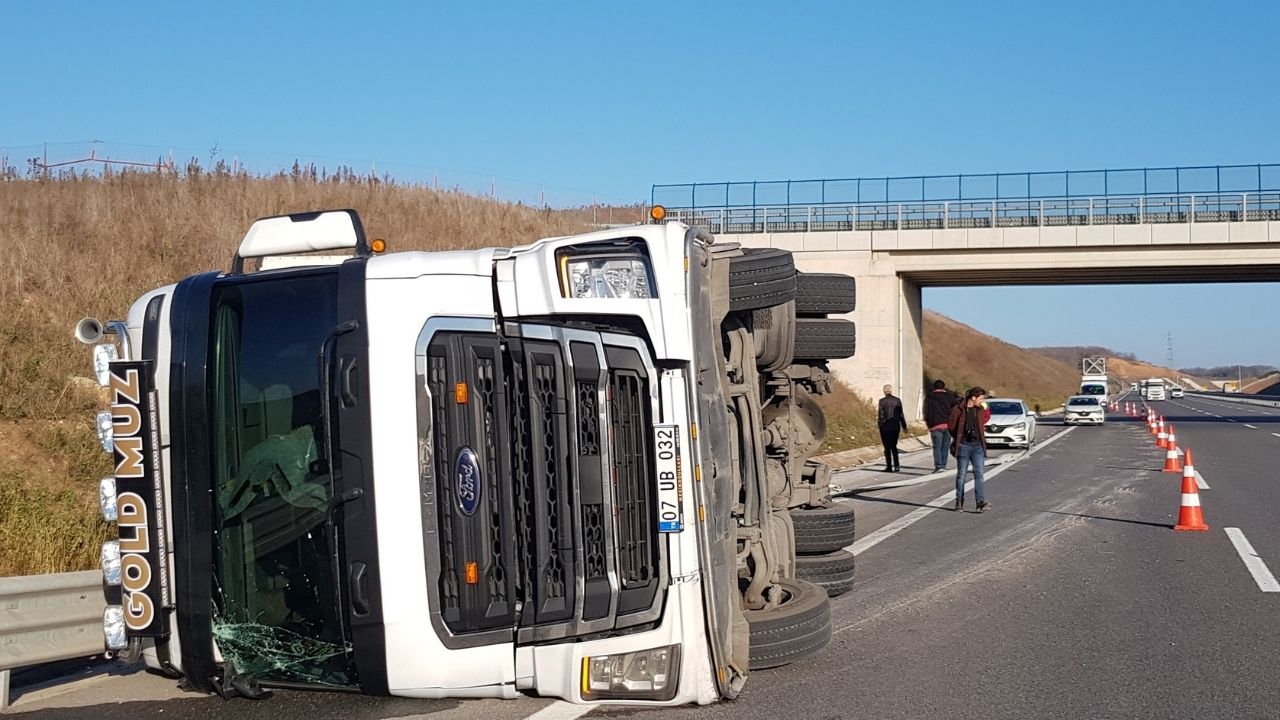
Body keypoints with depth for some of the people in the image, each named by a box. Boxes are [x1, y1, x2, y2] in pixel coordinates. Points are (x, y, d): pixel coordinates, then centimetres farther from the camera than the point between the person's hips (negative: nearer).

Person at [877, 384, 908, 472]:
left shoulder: (882, 401, -10)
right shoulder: (897, 401, 1)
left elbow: (881, 414, -11)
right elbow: (901, 414, 4)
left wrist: (879, 423, 2)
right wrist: (904, 426, 12)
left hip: (885, 427, -4)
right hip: (895, 426, 4)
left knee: (887, 447, 3)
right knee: (894, 446, 16)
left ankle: (889, 467, 2)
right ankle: (896, 465, 9)